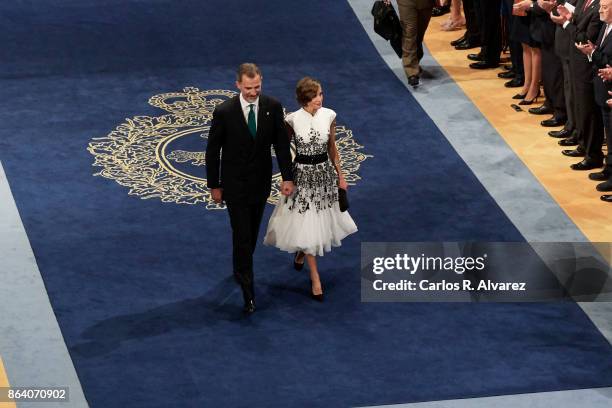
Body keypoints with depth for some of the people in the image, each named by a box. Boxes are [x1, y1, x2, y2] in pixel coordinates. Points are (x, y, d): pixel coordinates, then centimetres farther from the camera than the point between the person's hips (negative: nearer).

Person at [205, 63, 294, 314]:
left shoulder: (273, 107, -10)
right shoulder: (224, 112, -18)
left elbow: (281, 144, -1)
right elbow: (212, 151, -8)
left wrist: (287, 177, -4)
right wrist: (214, 185, -4)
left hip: (261, 181, 4)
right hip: (235, 184, -3)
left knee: (252, 233, 19)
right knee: (242, 235, -4)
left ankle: (241, 269, 42)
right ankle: (248, 290, 2)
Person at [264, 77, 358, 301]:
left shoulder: (329, 116, -7)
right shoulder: (292, 120, -15)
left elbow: (332, 147, 5)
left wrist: (340, 175, 9)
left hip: (324, 172, 3)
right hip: (302, 174, -3)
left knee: (319, 221, 16)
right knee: (305, 225, 1)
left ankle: (301, 252, 48)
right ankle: (315, 278, 10)